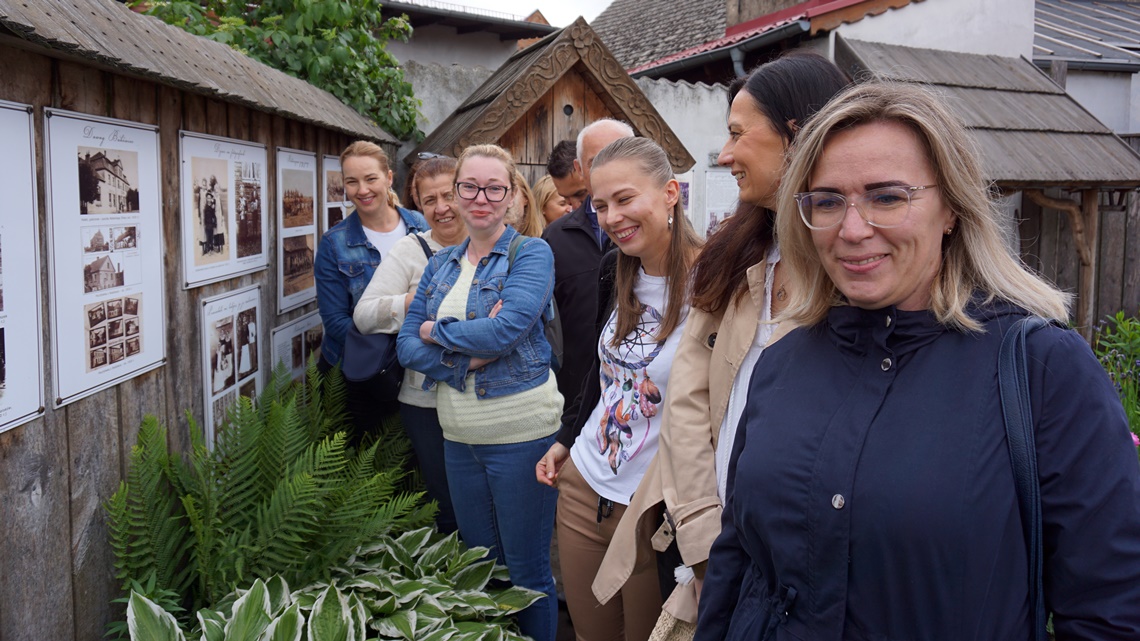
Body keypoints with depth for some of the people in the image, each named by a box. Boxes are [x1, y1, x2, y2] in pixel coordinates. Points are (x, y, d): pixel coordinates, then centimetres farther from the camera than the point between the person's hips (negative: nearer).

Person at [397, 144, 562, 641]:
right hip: (459, 436, 6)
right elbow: (407, 345, 3)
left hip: (520, 431, -5)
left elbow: (506, 328, -22)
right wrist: (467, 356, -15)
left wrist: (436, 330, -7)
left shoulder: (531, 254, -6)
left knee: (527, 571, 6)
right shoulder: (440, 265, 10)